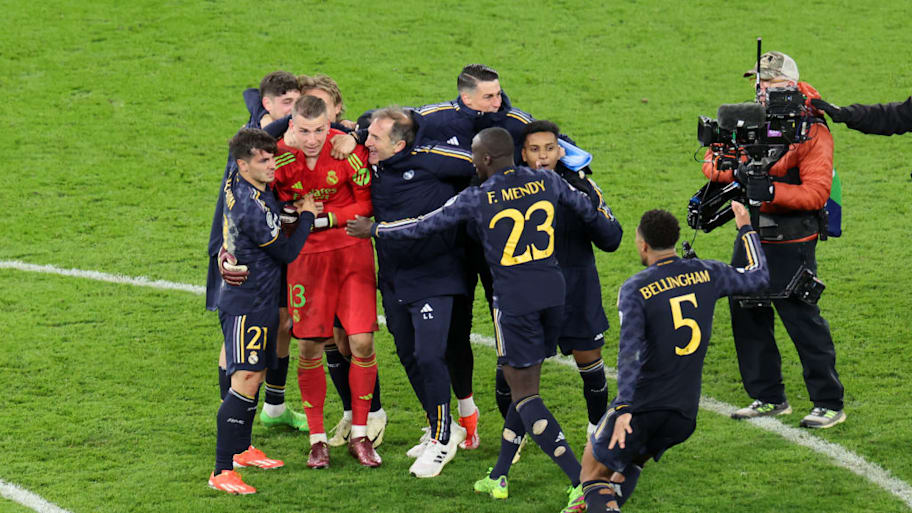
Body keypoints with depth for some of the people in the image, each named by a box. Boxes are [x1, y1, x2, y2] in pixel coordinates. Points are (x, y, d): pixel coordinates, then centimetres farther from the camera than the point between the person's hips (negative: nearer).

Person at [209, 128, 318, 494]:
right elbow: (288, 253, -13)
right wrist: (306, 214, 0)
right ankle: (222, 471, -16)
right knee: (245, 381, -14)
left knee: (256, 375, 19)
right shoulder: (252, 208, -26)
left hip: (261, 301, 10)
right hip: (247, 305, -10)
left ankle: (241, 449, 34)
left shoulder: (236, 184, 1)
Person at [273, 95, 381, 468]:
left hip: (352, 250, -1)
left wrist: (322, 216, -14)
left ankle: (359, 435, 9)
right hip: (307, 253, 1)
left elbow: (367, 204, -6)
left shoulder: (348, 150, -15)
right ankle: (317, 439, 13)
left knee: (361, 340, -6)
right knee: (310, 346, 0)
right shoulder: (280, 155, -11)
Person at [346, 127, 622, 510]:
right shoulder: (546, 182, 4)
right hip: (553, 291, 5)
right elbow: (588, 209, 16)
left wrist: (375, 230, 16)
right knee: (525, 384, 16)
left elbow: (424, 226, 1)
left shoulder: (477, 199, -7)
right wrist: (607, 232, 39)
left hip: (514, 298, -5)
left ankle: (582, 479, -13)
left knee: (524, 395, 0)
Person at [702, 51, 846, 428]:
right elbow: (714, 163, 9)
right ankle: (769, 398, 25)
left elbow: (816, 193, -19)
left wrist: (771, 191, -31)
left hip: (790, 244, -7)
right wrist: (720, 167, -14)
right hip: (751, 239, 8)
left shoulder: (812, 132, -13)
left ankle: (829, 403, 2)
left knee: (801, 319, -7)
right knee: (747, 314, 12)